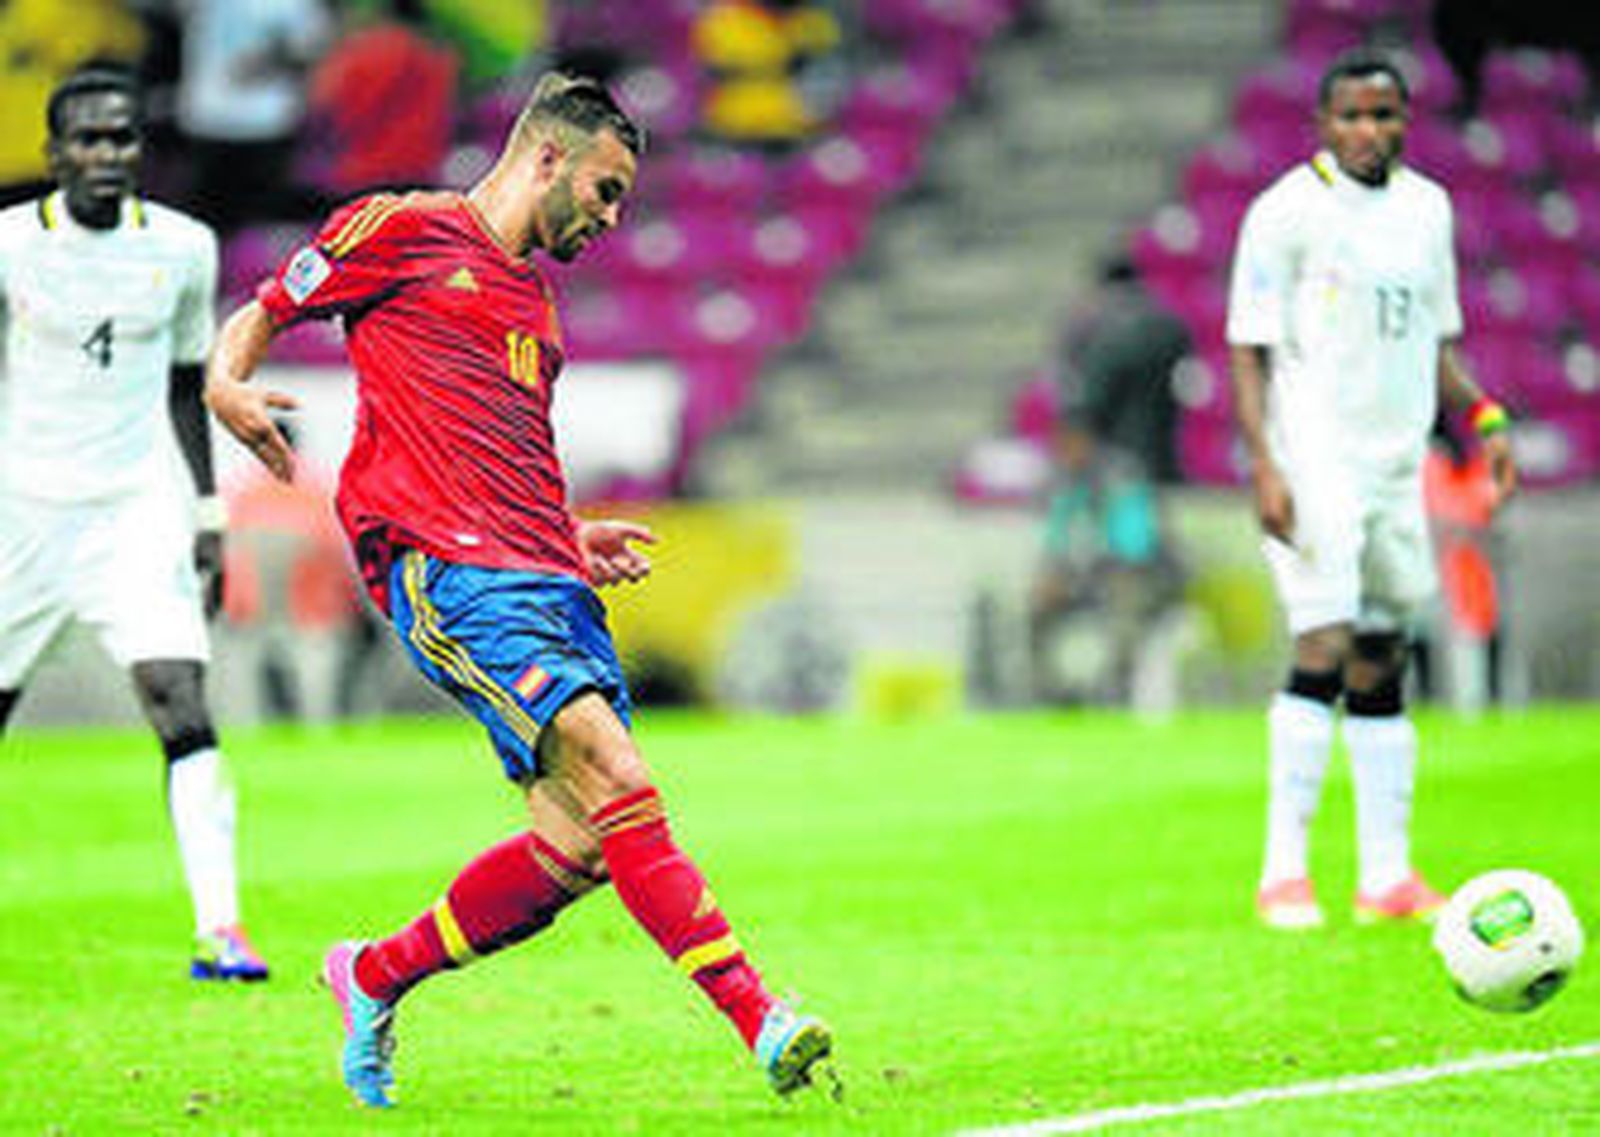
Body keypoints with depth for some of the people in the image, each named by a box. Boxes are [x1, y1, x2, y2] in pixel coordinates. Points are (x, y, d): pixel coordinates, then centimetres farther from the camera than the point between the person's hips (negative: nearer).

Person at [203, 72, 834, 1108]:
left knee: (576, 847, -5)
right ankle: (757, 1017, -27)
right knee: (615, 779, -23)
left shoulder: (535, 300, 28)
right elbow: (260, 315, 8)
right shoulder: (402, 230, 6)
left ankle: (375, 978, 16)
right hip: (446, 572, -8)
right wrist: (227, 385, -14)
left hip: (550, 578, 8)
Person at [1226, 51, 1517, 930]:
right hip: (1314, 464, -6)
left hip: (1397, 464, 6)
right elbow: (1247, 351, -8)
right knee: (1324, 653, -16)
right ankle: (1283, 875, -13)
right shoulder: (1287, 210, -7)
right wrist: (1264, 467, -18)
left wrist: (1483, 417, 5)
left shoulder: (1425, 208, 11)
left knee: (1382, 668, 9)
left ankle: (1387, 876, 12)